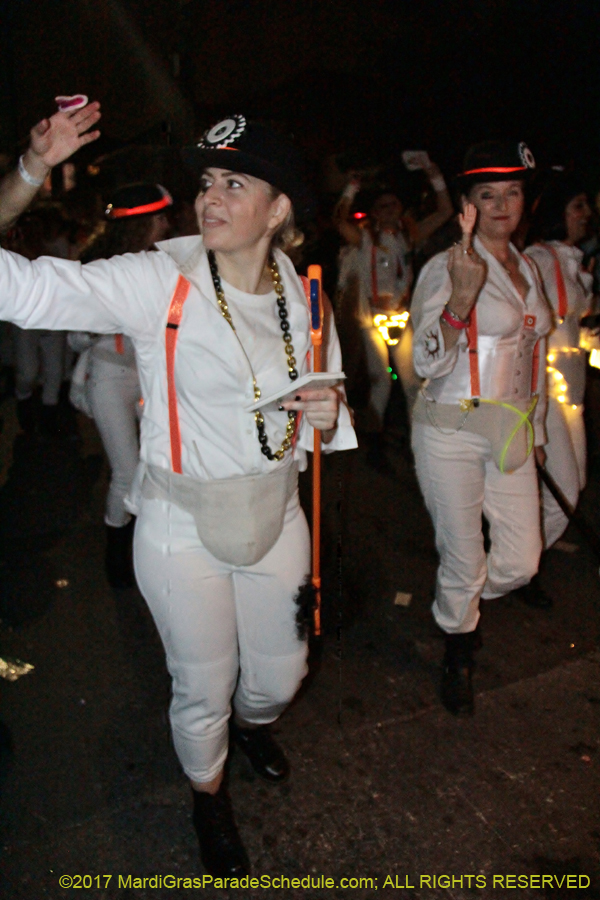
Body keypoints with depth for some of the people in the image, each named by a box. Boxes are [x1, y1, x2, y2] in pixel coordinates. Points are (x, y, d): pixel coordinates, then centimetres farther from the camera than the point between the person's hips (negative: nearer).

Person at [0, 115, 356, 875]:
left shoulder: (303, 299, -2)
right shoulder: (156, 284, -15)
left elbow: (323, 425, 8)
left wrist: (326, 416, -14)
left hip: (274, 518, 4)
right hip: (182, 528, -3)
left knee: (281, 673, 21)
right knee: (203, 691, 15)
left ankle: (252, 721, 60)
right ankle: (207, 792, 50)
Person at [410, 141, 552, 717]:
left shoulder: (526, 268, 13)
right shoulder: (445, 268, -9)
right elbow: (428, 363, -18)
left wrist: (537, 426, 22)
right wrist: (461, 299, -33)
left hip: (511, 433, 6)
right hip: (452, 432, -6)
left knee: (520, 563, 7)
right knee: (463, 560, 4)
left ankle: (461, 603, 40)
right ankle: (458, 654, 33)